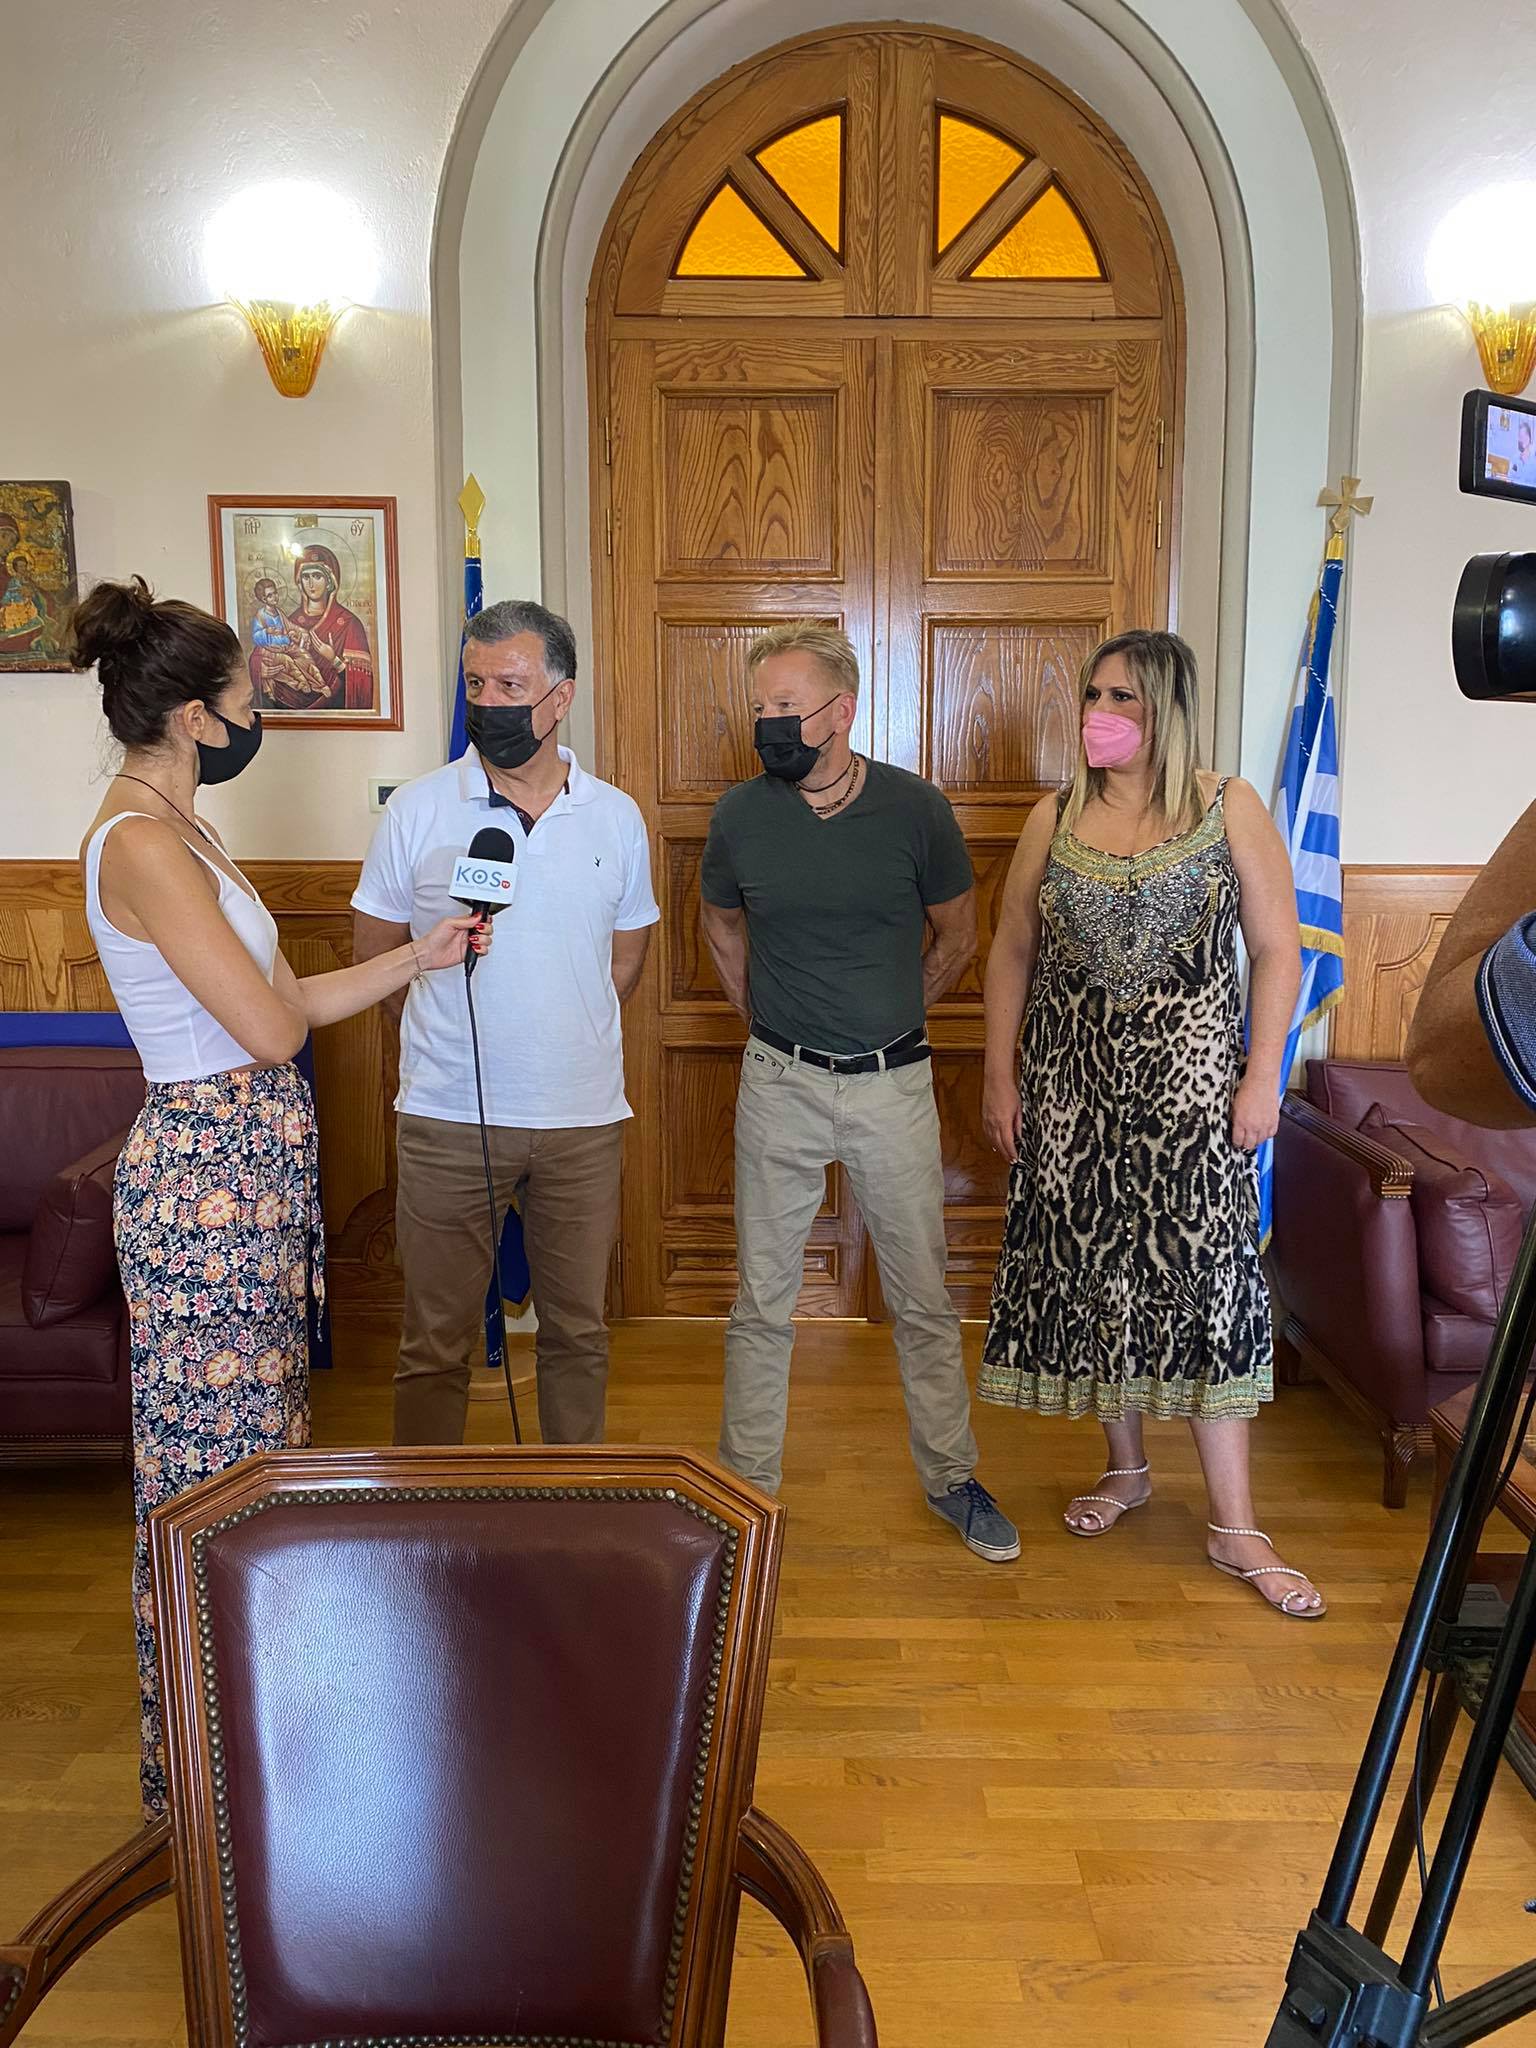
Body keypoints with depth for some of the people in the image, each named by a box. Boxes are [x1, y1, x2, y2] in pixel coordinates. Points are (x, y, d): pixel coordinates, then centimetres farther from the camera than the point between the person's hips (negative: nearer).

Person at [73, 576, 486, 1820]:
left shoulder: (178, 832, 11)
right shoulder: (143, 846, -20)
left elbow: (287, 1006, 14)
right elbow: (274, 1027, -22)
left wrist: (421, 956, 14)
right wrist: (281, 994, -1)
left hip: (250, 1165, 10)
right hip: (206, 1171, -10)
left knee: (255, 1437, 20)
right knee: (210, 1459, 3)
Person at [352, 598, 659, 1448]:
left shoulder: (616, 817, 4)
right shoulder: (417, 809, -2)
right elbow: (374, 948, 6)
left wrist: (568, 1037, 7)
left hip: (582, 1115, 2)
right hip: (448, 1114, -2)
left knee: (577, 1330, 14)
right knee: (436, 1341, 6)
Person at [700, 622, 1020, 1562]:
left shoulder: (915, 807, -8)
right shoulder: (741, 815, -4)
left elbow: (957, 937, 8)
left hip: (895, 1085, 0)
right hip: (781, 1086, 1)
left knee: (925, 1300, 10)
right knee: (762, 1301, 8)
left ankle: (953, 1478, 28)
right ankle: (749, 1486, 23)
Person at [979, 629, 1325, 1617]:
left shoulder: (1230, 809, -2)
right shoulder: (1055, 820, 5)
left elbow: (1278, 951, -2)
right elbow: (1012, 954, 9)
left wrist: (1262, 1076, -8)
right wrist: (1001, 1075, 4)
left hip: (1189, 1083, -3)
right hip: (1074, 1086, 3)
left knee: (1205, 1277, -3)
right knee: (1091, 1269, 9)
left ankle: (1235, 1527, 6)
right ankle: (1127, 1468, 30)